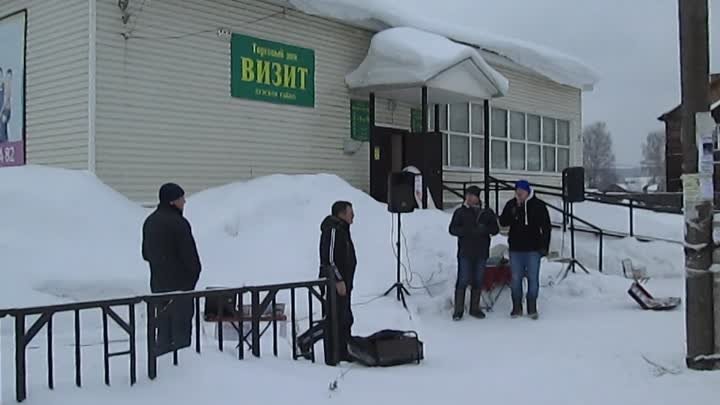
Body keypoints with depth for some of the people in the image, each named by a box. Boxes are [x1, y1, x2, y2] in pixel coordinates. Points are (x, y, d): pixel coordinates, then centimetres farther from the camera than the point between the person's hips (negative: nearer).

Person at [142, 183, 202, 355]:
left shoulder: (150, 221, 10)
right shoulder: (178, 223, -18)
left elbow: (145, 253, 18)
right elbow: (190, 255, -16)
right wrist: (195, 272, -1)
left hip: (158, 283, 8)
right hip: (179, 283, -8)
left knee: (163, 325, 16)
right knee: (181, 328, -2)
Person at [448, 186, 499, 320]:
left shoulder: (487, 212, 9)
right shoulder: (460, 212, 3)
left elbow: (495, 229, 7)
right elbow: (453, 229, -3)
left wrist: (485, 229, -15)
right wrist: (469, 231, -17)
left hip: (481, 253, 3)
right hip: (465, 253, -3)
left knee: (478, 281, 9)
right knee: (463, 280, -6)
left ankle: (475, 308, 19)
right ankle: (458, 310, -1)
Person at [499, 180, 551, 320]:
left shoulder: (538, 205, -2)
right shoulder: (511, 204, 3)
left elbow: (546, 227, 1)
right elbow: (502, 222, 2)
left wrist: (545, 246, -4)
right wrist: (512, 214, -17)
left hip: (533, 249, -2)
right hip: (515, 248, 2)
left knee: (533, 278, 3)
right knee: (516, 279, 6)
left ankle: (532, 308, 13)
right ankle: (517, 307, 16)